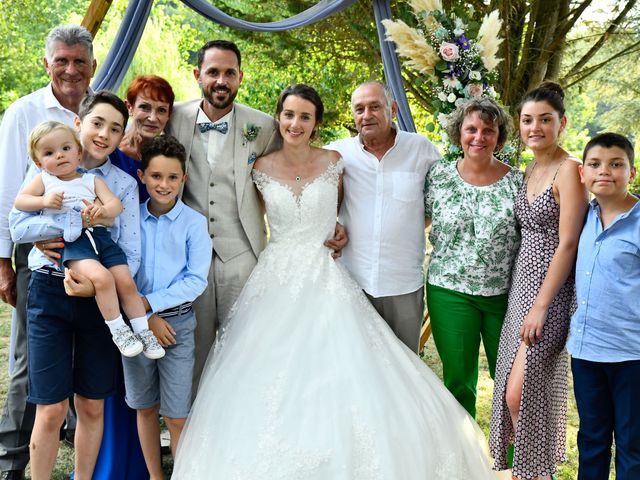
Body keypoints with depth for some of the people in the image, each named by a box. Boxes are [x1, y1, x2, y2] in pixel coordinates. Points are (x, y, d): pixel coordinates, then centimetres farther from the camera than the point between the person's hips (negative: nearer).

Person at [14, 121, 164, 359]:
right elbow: (19, 201, 9)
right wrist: (44, 201, -9)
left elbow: (116, 204, 3)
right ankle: (117, 329, -14)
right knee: (101, 277, -28)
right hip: (71, 241, -3)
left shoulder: (92, 180, 15)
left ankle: (144, 331, 7)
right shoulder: (43, 180, 14)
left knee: (126, 282, -7)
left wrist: (103, 210, -21)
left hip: (99, 235, 3)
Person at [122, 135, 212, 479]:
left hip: (178, 324, -3)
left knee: (176, 415, 1)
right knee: (145, 408, 15)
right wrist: (145, 318, -10)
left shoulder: (194, 223, -6)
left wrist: (150, 302, -15)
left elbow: (196, 280, -9)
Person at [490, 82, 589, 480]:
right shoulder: (531, 169, 11)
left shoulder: (569, 170, -13)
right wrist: (524, 300, 11)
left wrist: (541, 306, -18)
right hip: (522, 284, 8)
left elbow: (567, 243, -17)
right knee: (514, 391, 11)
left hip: (551, 291, -8)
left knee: (519, 394, -8)